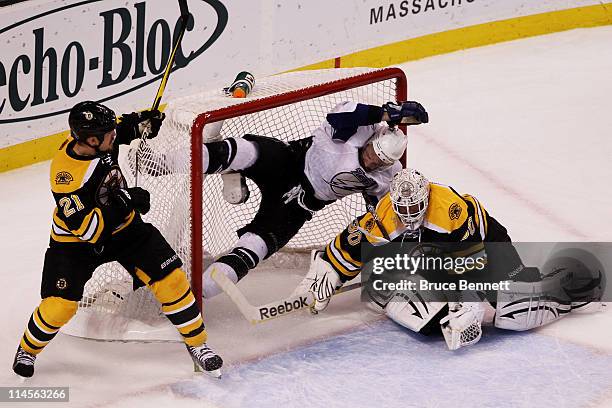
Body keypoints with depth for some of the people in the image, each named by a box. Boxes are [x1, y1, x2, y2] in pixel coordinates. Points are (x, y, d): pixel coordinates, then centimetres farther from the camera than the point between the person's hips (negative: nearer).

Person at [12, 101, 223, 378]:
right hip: (77, 241, -5)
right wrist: (122, 202, -38)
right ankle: (27, 350, 19)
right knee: (59, 305, -13)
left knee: (171, 279, -6)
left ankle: (197, 343, 11)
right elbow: (87, 230, -33)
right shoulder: (66, 175, -35)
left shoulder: (94, 137, -16)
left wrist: (143, 121, -7)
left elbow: (124, 127, 11)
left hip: (123, 226, 5)